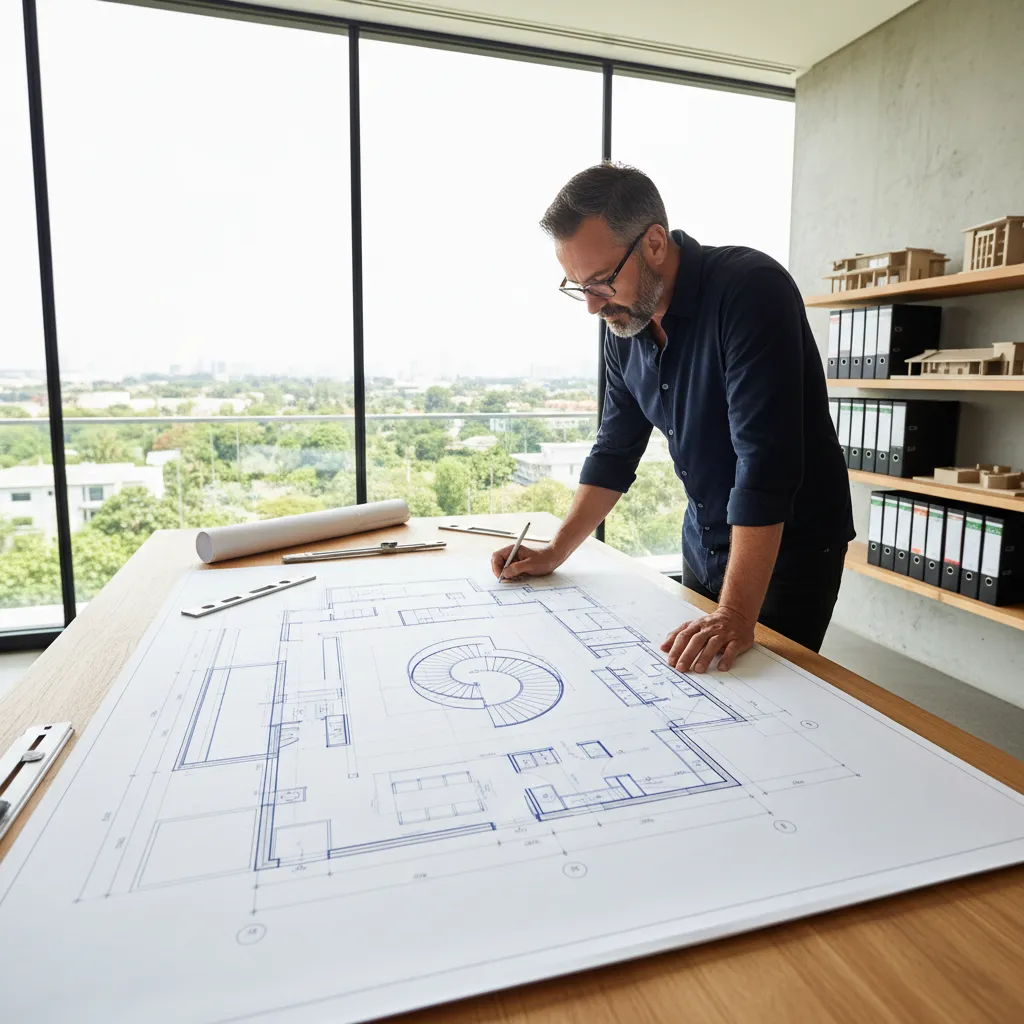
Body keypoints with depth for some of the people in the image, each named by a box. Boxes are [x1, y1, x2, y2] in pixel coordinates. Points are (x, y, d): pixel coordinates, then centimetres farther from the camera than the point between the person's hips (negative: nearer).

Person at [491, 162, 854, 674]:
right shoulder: (624, 324, -2)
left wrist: (736, 614, -34)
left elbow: (765, 460, -31)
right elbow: (615, 451, 6)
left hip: (788, 548, -6)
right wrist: (556, 551, 2)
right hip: (703, 545, 7)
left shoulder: (750, 290, -24)